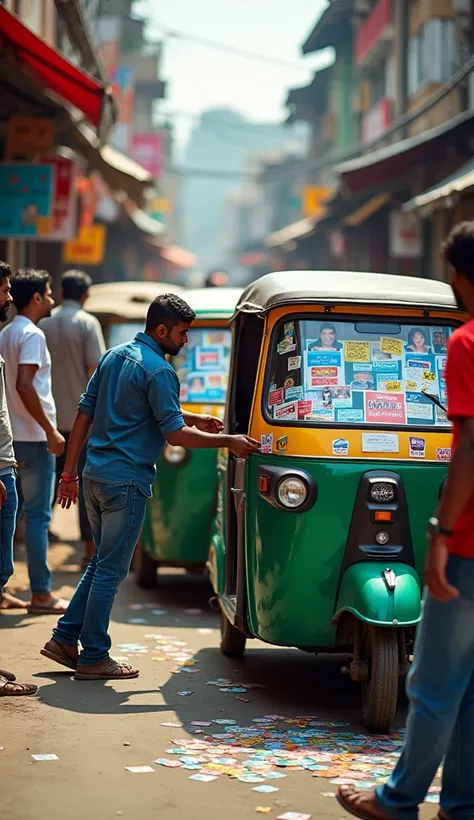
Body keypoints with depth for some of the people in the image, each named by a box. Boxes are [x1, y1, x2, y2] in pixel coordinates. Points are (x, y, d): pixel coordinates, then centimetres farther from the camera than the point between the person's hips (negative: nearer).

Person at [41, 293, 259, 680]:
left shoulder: (114, 356, 12)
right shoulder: (159, 371, -14)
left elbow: (85, 413, 15)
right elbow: (174, 434, -16)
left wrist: (70, 472, 20)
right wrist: (229, 441, -10)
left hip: (95, 474, 9)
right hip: (126, 482, -9)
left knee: (102, 562, 19)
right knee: (111, 569, -1)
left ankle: (65, 638, 20)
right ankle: (94, 657, 5)